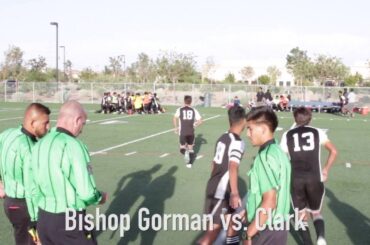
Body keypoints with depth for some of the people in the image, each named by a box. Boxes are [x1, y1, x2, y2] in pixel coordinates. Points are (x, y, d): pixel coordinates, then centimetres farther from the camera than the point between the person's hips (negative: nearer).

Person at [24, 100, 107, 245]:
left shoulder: (38, 145, 4)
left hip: (43, 220, 7)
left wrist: (37, 220, 20)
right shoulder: (73, 146, -19)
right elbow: (86, 193, -20)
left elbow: (32, 190, 10)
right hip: (69, 222, -7)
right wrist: (100, 197, 1)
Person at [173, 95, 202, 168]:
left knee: (182, 147, 12)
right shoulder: (194, 110, 4)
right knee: (190, 147, 18)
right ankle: (189, 163, 16)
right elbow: (200, 121, -1)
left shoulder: (180, 109, 1)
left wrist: (176, 128, 1)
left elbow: (175, 118, -13)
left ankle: (185, 152, -21)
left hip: (182, 132, -1)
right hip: (191, 132, 1)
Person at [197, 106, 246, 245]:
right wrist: (235, 193, -32)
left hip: (215, 187, 9)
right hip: (221, 191, -9)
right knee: (214, 229, -7)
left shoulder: (223, 138, 10)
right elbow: (233, 167, -29)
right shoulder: (237, 142, -17)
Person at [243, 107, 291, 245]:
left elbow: (269, 202, -25)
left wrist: (249, 233, -18)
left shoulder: (266, 156, -21)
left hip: (266, 231, -8)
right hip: (278, 226, 8)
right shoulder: (278, 151, 7)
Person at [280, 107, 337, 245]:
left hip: (295, 179, 0)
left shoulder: (287, 135, 7)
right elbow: (334, 151, 3)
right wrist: (326, 170, 14)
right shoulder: (317, 132, 7)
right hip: (315, 178, 0)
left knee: (301, 215, 15)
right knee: (316, 212, 17)